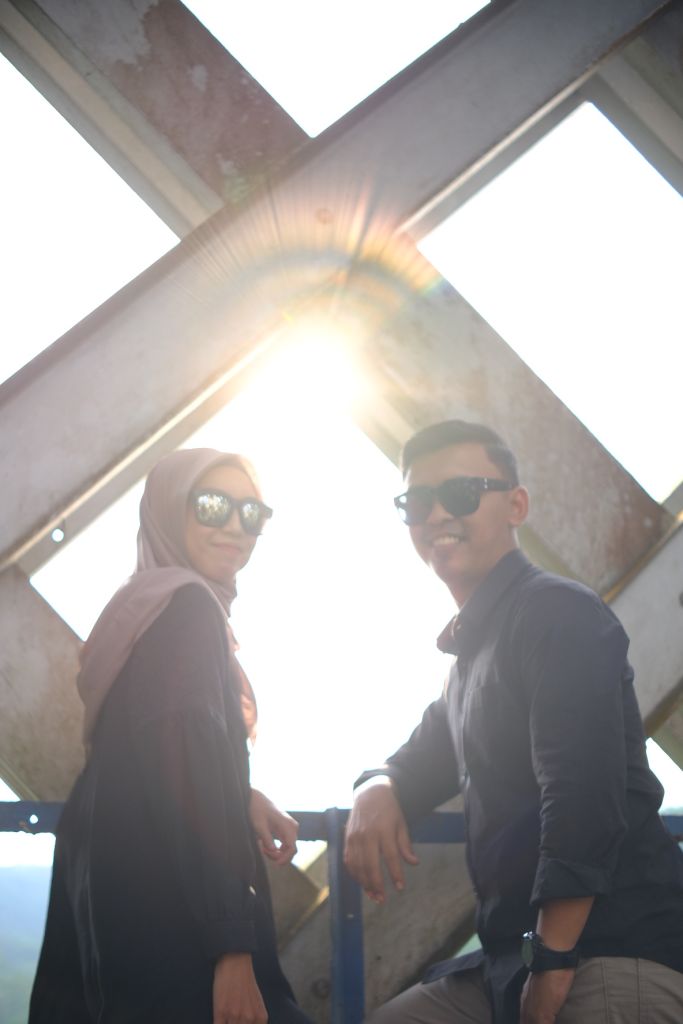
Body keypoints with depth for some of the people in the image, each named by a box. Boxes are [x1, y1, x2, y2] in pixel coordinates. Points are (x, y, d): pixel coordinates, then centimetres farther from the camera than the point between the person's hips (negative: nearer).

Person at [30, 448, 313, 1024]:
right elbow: (190, 777, -23)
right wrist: (233, 945, -26)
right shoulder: (187, 607, -15)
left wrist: (245, 800, 6)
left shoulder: (153, 603, 15)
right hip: (169, 910, -10)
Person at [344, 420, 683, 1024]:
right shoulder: (474, 646, 17)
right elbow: (427, 761, 27)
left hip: (618, 954, -8)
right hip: (511, 961, 8)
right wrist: (376, 792, 2)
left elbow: (585, 798, -21)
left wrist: (554, 968, -21)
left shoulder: (557, 612, -11)